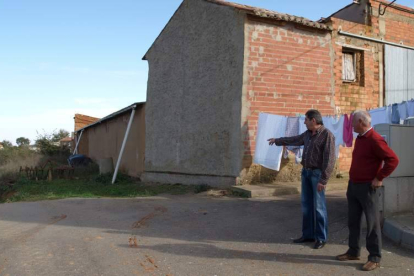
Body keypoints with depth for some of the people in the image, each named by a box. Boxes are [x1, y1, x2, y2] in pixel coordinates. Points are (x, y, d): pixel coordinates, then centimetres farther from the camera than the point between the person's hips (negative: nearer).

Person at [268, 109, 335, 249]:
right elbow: (294, 140, 29)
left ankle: (321, 238, 8)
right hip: (306, 172, 8)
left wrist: (323, 180, -22)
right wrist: (277, 140, 38)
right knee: (306, 205, 11)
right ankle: (308, 234, 21)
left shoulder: (327, 135, -15)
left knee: (319, 206, -2)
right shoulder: (308, 134, 9)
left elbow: (329, 160, -19)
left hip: (317, 173, -8)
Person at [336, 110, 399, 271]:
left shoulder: (374, 139, -17)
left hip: (367, 188, -9)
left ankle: (374, 258, 11)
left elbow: (393, 160, -21)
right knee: (353, 221, 14)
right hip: (353, 185, 9)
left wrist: (379, 178, -18)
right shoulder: (359, 138, 12)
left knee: (372, 222, 1)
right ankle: (353, 252, 26)